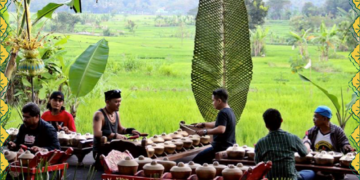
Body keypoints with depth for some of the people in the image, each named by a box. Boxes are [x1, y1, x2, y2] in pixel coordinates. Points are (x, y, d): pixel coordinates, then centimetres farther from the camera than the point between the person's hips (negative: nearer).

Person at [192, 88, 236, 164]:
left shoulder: (223, 113, -18)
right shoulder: (230, 111, 14)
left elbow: (221, 129, -32)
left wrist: (205, 132, -25)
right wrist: (203, 125, 24)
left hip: (221, 147, -11)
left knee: (196, 160, -9)